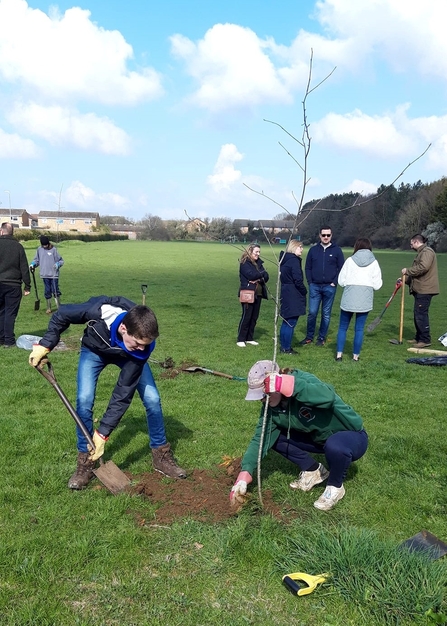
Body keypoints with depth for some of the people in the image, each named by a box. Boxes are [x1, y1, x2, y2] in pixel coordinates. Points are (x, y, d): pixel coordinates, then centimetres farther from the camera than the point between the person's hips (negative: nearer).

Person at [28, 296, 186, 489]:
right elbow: (62, 314, -21)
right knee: (84, 400, -18)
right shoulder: (99, 310, -44)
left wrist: (103, 433, -32)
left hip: (127, 355, 0)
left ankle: (161, 456, 9)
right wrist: (45, 345, -25)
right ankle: (85, 464, 0)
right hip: (94, 351, 0)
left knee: (152, 399, -11)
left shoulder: (140, 348, -39)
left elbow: (124, 393, -32)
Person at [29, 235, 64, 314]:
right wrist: (33, 264, -2)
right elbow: (37, 259, 15)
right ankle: (48, 308, 19)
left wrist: (58, 264, -19)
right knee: (47, 291, 10)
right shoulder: (39, 249, 5)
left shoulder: (53, 249, -5)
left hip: (54, 274, -3)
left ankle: (59, 307, 6)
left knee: (55, 291, -3)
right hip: (44, 274, 3)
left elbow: (61, 260, -1)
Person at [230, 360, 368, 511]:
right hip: (320, 439, 6)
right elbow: (261, 439, -14)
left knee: (334, 446, -40)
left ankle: (335, 486, -7)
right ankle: (313, 470, 12)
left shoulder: (303, 379, -30)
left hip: (352, 437, -6)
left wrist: (287, 385, -56)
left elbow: (328, 397, -51)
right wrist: (245, 473, -24)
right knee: (274, 437, -7)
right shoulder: (271, 407, -10)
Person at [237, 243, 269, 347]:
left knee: (254, 317, 9)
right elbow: (251, 275, -20)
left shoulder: (259, 263, 14)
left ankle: (249, 338, 18)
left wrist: (259, 279, -14)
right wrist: (262, 273, -7)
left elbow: (266, 277, 6)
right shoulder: (244, 263, -6)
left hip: (258, 294, 7)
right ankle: (240, 339, 3)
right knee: (246, 316, -5)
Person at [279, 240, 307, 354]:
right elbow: (298, 280, -20)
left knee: (286, 321, 16)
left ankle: (284, 346, 23)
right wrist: (304, 291, -4)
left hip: (285, 293, 10)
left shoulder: (284, 259, 14)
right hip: (293, 296, -10)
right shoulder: (294, 260, -15)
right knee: (291, 322, -3)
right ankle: (286, 348, 3)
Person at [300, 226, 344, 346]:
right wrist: (310, 282, 0)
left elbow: (341, 268, 2)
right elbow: (308, 267, 10)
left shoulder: (336, 250, 2)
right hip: (315, 287, 1)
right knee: (312, 312, 0)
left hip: (329, 287, -1)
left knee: (326, 314, 5)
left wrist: (334, 282, -6)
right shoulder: (313, 250, 7)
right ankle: (309, 336, 13)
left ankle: (322, 337, 15)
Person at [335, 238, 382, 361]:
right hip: (365, 300, 1)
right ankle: (355, 356, 12)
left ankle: (339, 354, 10)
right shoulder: (374, 262, 1)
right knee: (359, 329, 8)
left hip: (349, 299, 0)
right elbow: (377, 285, -2)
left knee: (343, 327, 11)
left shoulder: (350, 260, -1)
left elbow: (341, 281, -1)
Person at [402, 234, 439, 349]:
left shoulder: (427, 251, -11)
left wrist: (408, 271, -16)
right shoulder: (421, 252, 22)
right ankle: (419, 338, 22)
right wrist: (405, 279, 16)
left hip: (425, 290, -11)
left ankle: (425, 340, -4)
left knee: (421, 314, -9)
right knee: (418, 314, 14)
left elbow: (423, 267, -26)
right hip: (420, 289, 11)